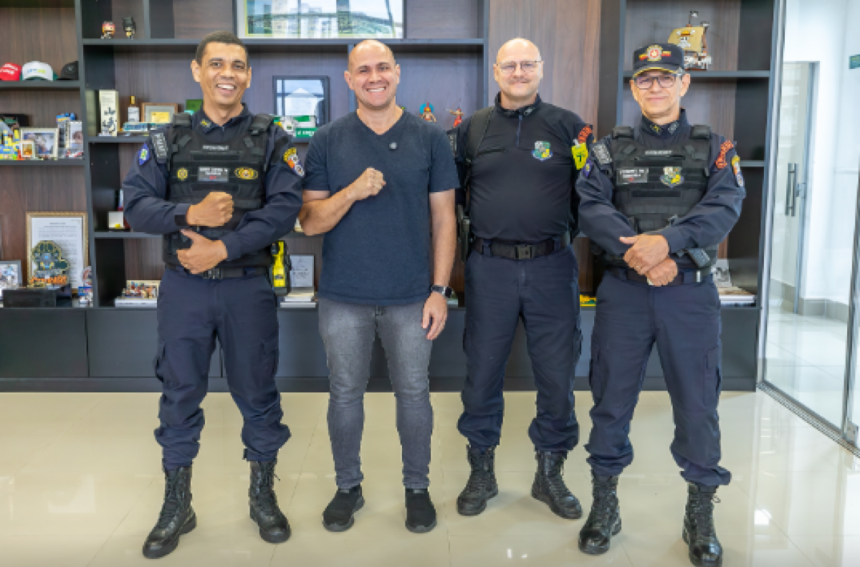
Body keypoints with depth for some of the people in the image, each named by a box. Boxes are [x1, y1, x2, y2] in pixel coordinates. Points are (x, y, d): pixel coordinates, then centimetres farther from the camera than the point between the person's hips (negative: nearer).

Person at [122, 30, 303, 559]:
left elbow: (285, 208, -11)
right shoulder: (170, 139, 6)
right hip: (184, 285, 2)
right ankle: (177, 506, 27)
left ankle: (263, 495, 28)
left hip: (249, 285, -1)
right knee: (180, 395, 9)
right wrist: (190, 214, -18)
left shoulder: (272, 139, 0)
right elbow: (137, 204, 0)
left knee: (257, 392, 9)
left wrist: (222, 247, -17)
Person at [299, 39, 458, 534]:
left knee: (414, 393, 10)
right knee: (346, 394, 12)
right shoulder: (327, 142, 1)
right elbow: (310, 222, -2)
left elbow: (444, 219, 1)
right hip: (344, 298, 1)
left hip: (411, 298, 0)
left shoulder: (430, 139, 1)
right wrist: (352, 192, -20)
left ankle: (417, 486, 30)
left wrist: (440, 290, -4)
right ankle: (348, 486, 32)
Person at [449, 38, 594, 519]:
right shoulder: (472, 129, 8)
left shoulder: (568, 126, 4)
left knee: (557, 373, 6)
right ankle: (482, 473, 26)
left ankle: (551, 474, 26)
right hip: (490, 267, 1)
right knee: (482, 373, 8)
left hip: (552, 266, 0)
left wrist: (575, 234, -6)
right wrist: (463, 239, 1)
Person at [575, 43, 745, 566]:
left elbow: (724, 209, -9)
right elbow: (592, 209, -7)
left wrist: (668, 241, -26)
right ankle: (605, 505, 25)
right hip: (623, 292, 1)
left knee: (698, 404, 5)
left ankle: (701, 515, 24)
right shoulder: (611, 149, 9)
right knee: (612, 399, 7)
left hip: (691, 292, 0)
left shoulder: (714, 148, 7)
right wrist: (640, 253, -20)